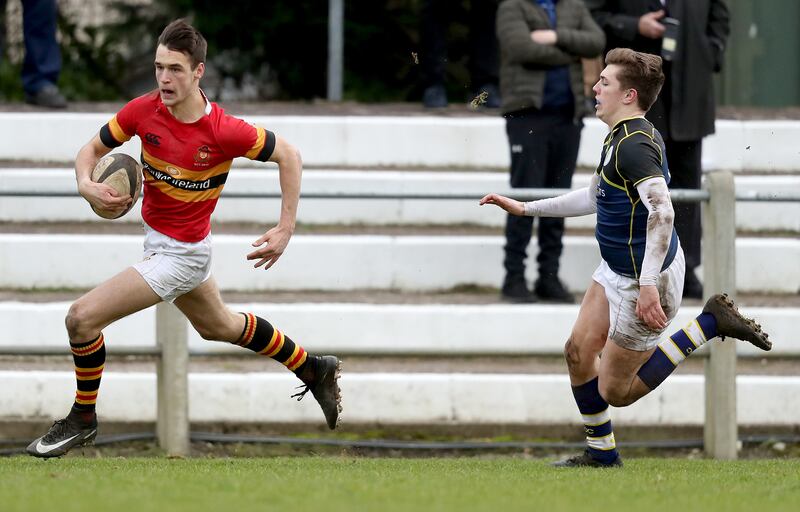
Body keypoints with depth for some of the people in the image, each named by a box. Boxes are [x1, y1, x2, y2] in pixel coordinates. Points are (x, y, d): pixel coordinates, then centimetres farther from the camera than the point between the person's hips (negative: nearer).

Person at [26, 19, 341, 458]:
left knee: (83, 318, -13)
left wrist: (285, 230, -14)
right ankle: (313, 369, 47)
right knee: (218, 326, 29)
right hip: (157, 238, 7)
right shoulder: (142, 111, -12)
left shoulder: (224, 132, -26)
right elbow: (93, 148, 1)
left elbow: (288, 156, -12)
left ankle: (82, 418, 9)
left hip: (182, 253, -7)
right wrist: (86, 184, -21)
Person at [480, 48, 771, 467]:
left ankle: (709, 324, 0)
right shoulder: (619, 137, 8)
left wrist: (649, 284, -40)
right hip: (615, 271, 10)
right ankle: (601, 452, 25)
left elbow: (662, 211, -37)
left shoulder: (635, 145, -26)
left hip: (642, 282, -10)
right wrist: (524, 208, 23)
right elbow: (593, 197, 23)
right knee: (578, 352, 11)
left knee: (615, 391, -1)